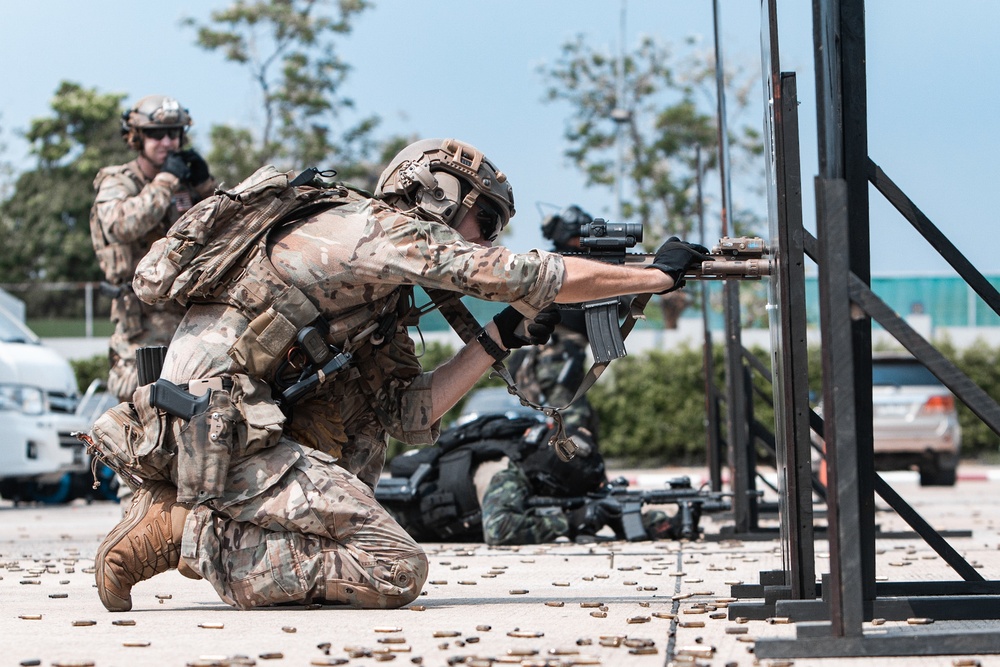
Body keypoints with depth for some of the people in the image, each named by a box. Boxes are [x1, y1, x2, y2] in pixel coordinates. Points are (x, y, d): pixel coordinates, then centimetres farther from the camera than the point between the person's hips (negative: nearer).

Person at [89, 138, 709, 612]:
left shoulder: (384, 291, 23)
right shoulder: (391, 231, -4)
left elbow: (411, 414, 18)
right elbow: (539, 277, -5)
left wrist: (501, 338, 14)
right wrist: (659, 274, 5)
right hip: (218, 430, -10)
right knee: (398, 571, -9)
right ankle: (186, 530, -9)